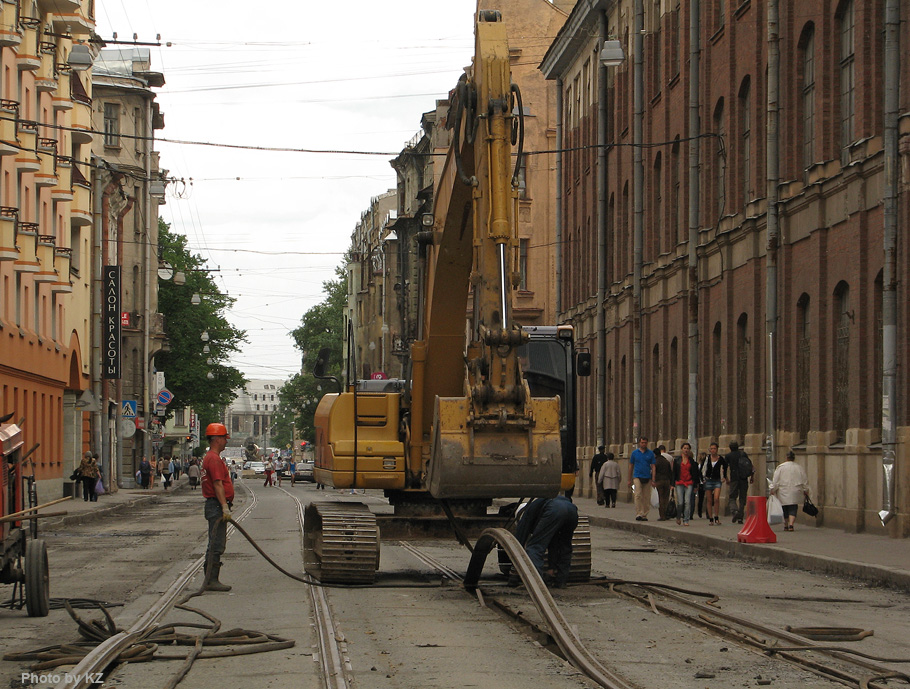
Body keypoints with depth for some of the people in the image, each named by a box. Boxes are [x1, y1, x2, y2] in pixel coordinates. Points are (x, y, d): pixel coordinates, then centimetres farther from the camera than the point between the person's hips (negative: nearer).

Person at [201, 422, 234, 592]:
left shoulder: (209, 457, 20)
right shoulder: (214, 459, -15)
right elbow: (218, 484, -21)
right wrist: (225, 507, -25)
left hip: (215, 506, 11)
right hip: (217, 506, -11)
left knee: (215, 545, 13)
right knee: (217, 545, -10)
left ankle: (210, 580, 17)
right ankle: (211, 580, -10)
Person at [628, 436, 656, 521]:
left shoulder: (650, 453, 7)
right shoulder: (634, 453, 7)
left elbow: (653, 466, 5)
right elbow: (631, 466, 12)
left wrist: (653, 479, -6)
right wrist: (630, 480, 11)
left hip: (647, 478, 1)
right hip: (637, 477, -1)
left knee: (646, 497, 3)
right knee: (638, 495, -15)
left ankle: (644, 515, 11)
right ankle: (638, 514, -18)